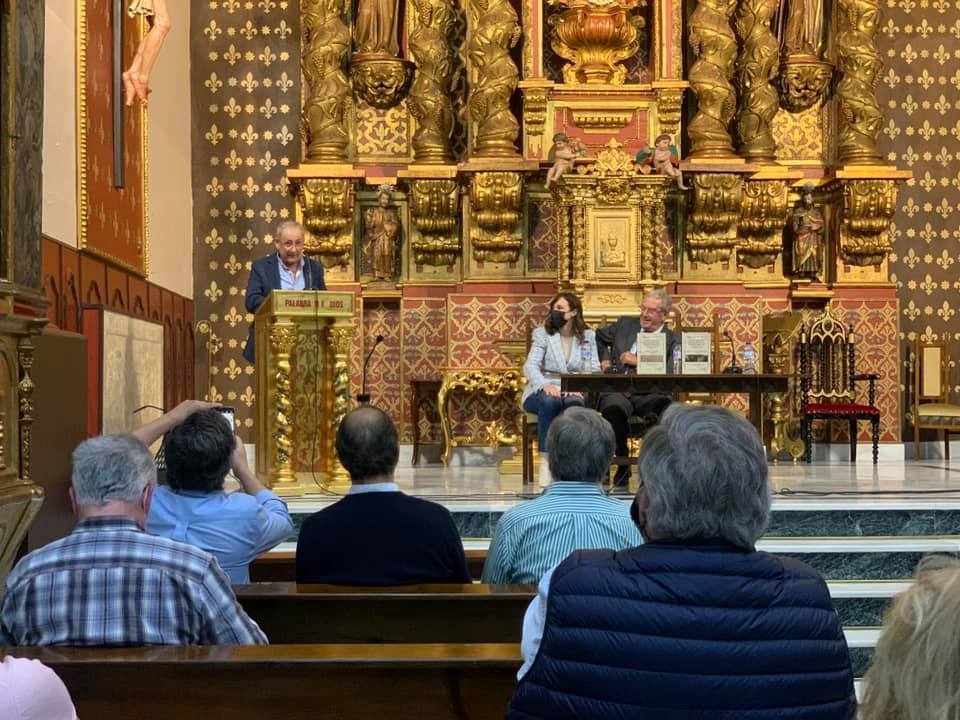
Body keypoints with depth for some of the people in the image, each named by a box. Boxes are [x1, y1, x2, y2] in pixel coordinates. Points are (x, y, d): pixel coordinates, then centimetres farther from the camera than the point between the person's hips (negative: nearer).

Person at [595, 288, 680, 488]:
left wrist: (639, 361, -11)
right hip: (617, 391, 2)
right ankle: (622, 463, -16)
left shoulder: (673, 341, 10)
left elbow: (670, 374, -6)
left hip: (647, 395, -2)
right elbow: (599, 337, 37)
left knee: (664, 405, -39)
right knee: (614, 408, -36)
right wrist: (604, 358, 20)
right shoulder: (625, 324, 20)